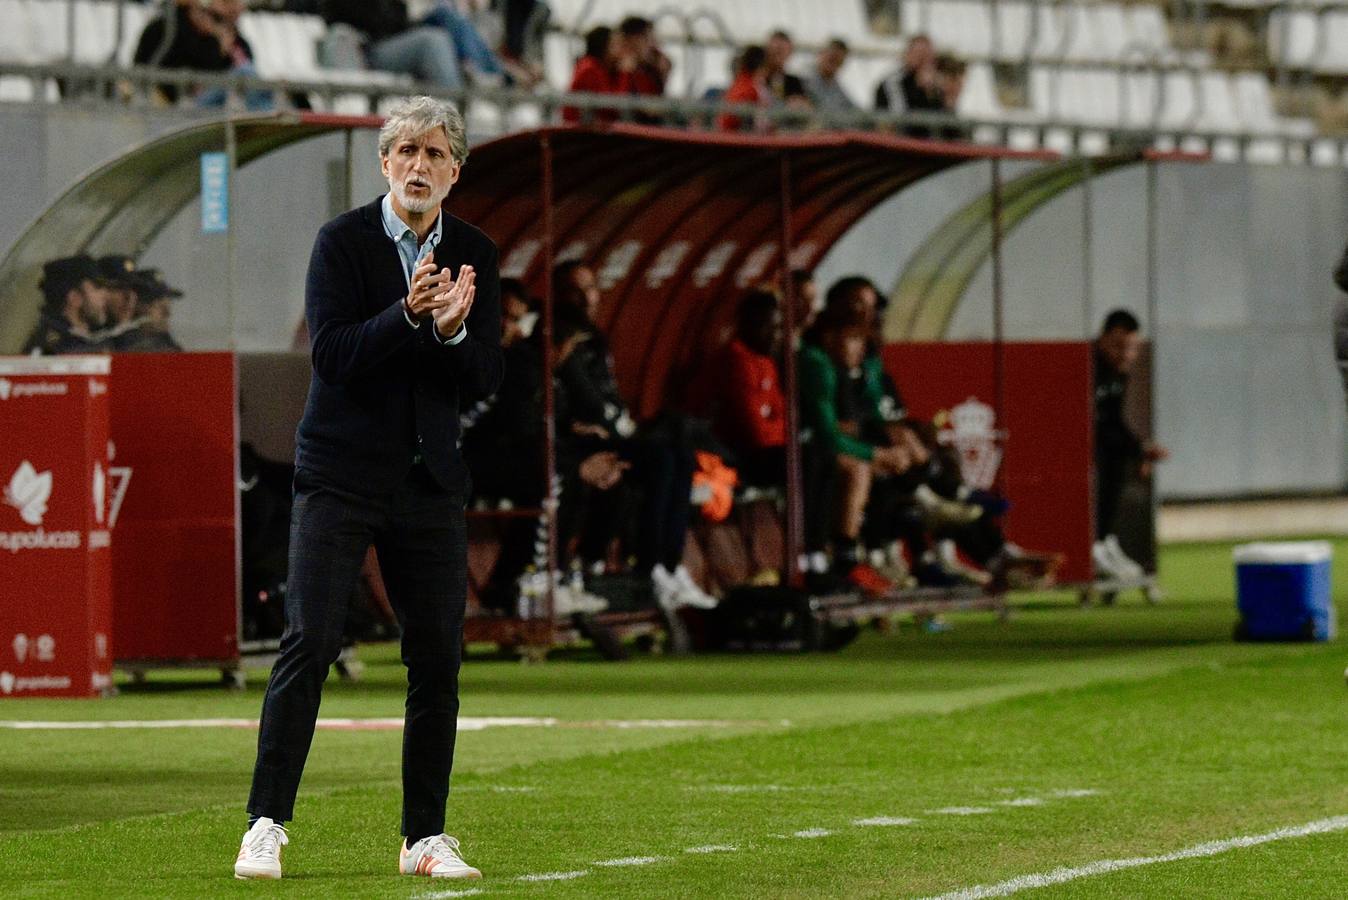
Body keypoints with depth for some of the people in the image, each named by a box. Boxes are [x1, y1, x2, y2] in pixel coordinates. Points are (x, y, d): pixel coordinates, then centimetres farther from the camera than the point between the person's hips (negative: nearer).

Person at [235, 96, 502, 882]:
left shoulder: (475, 256, 7)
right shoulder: (343, 242, -4)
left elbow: (486, 380, 2)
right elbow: (332, 353, -14)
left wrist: (454, 329, -18)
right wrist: (409, 316, -27)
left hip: (430, 482, 4)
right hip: (341, 476, -4)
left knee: (439, 660, 2)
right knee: (308, 644, -11)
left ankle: (426, 837, 11)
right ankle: (267, 826, -8)